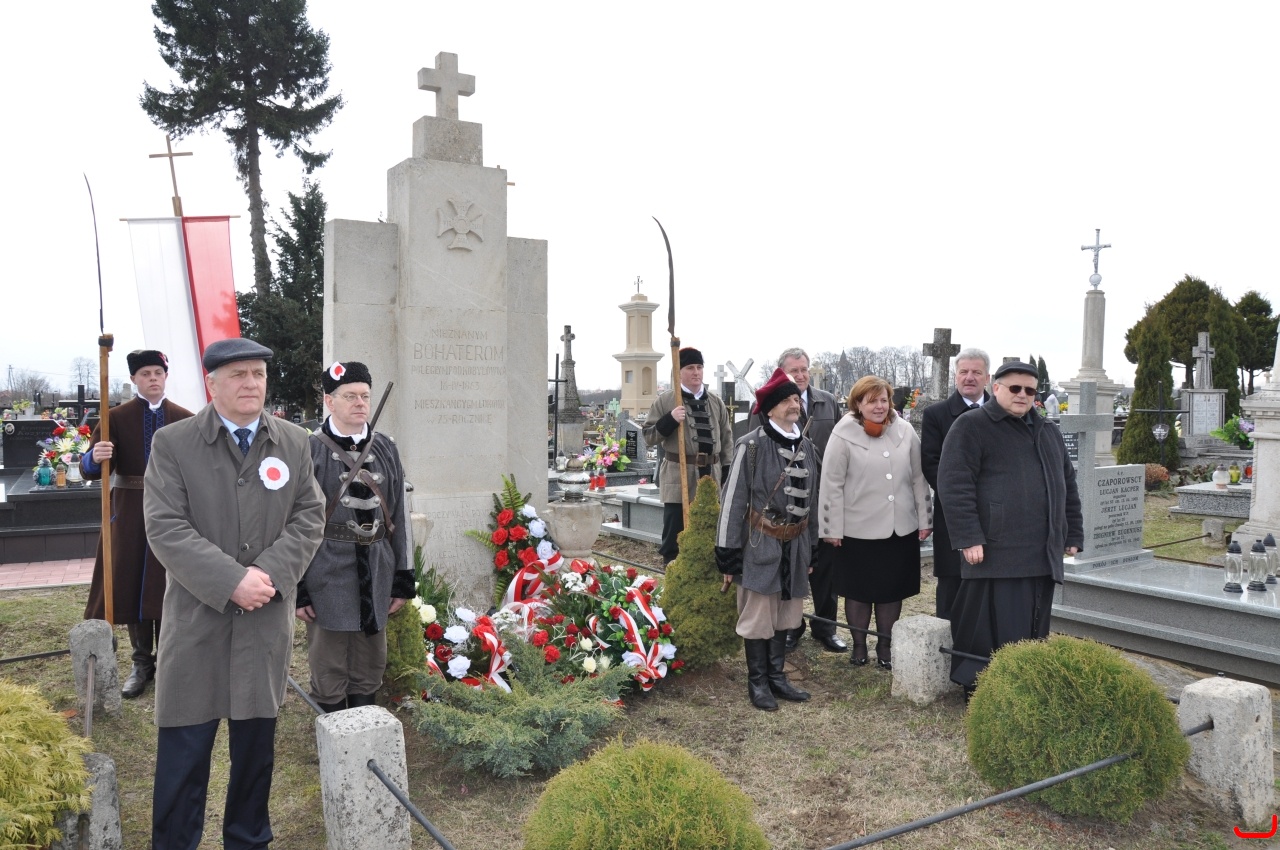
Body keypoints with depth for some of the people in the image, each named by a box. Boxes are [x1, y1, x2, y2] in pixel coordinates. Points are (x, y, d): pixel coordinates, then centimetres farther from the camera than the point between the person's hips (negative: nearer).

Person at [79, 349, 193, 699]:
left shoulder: (184, 419, 3)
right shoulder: (116, 417, 0)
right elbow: (89, 470, -8)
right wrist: (95, 457, -31)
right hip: (131, 513, 0)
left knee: (170, 587, 4)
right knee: (132, 586, 5)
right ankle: (141, 663, 18)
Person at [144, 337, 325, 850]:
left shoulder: (294, 443, 6)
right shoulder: (172, 443, -4)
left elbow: (309, 518, 3)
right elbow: (165, 527, -11)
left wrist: (270, 573, -12)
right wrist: (232, 581, -19)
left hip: (269, 618, 3)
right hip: (197, 617, -2)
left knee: (256, 743, 13)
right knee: (184, 749, 5)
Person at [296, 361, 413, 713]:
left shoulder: (386, 448, 6)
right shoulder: (310, 450, -7)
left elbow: (397, 516, 9)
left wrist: (402, 580, 8)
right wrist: (297, 589, -8)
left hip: (375, 576, 4)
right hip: (328, 576, -4)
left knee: (369, 673, 16)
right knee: (329, 677, 8)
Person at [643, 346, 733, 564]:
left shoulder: (716, 402, 11)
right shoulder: (665, 401, -2)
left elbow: (726, 438, 13)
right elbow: (648, 437, -4)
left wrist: (727, 471, 7)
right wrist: (670, 420, -19)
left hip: (711, 476, 4)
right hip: (679, 477, -4)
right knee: (675, 537, 0)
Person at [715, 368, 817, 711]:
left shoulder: (806, 445, 6)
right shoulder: (751, 445, -14)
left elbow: (810, 498, 14)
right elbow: (733, 501, -12)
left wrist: (812, 548, 15)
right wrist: (728, 556, -12)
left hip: (795, 544, 6)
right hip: (761, 545, -6)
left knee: (784, 614, 15)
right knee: (758, 616, 4)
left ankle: (777, 676, 28)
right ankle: (757, 682, 19)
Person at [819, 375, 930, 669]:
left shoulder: (905, 431, 1)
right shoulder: (844, 435, -9)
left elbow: (918, 478, 6)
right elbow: (832, 485, -8)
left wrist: (924, 519, 5)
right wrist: (833, 529, -9)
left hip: (901, 529, 3)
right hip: (858, 531, -3)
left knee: (892, 589, 13)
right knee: (858, 591, 12)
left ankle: (885, 645, 28)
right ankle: (859, 644, 28)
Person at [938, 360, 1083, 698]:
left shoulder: (1048, 432, 19)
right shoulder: (971, 427, -4)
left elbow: (1067, 486, 24)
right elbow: (954, 485, -12)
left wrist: (1073, 535, 17)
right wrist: (969, 538, -18)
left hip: (1043, 555, 7)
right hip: (996, 553, -7)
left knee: (1033, 632, 12)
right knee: (995, 631, -3)